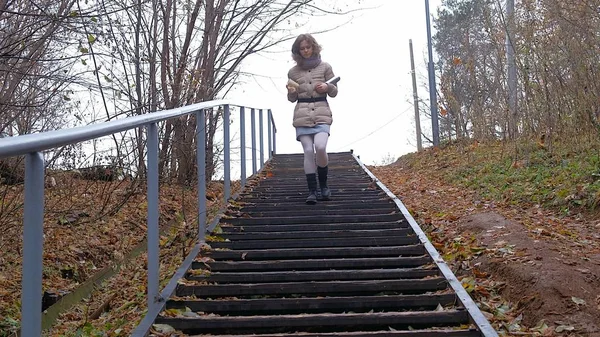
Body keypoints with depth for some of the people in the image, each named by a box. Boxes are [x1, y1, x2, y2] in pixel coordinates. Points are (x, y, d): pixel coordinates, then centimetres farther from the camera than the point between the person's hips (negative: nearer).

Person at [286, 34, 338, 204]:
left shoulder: (325, 67, 8)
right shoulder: (293, 71, 11)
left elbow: (334, 92, 12)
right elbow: (292, 99, 16)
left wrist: (327, 87, -9)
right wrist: (291, 92, -7)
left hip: (321, 114, -1)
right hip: (302, 115, 1)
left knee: (320, 147, -20)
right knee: (308, 151, -7)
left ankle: (323, 184, 4)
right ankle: (312, 191, 0)